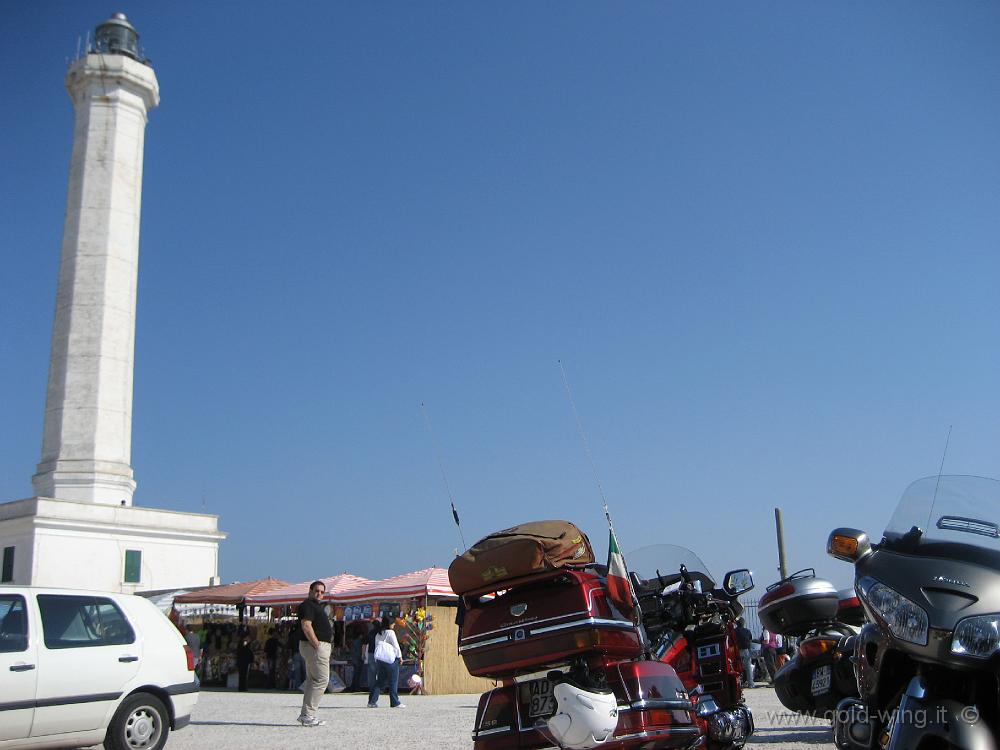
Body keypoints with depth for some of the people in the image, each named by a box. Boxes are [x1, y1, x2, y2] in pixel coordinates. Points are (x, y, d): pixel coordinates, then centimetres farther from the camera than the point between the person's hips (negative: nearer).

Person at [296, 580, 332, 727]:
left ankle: (306, 715, 17)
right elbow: (306, 626, -21)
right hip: (315, 646, -11)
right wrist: (317, 645, -22)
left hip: (321, 646, 11)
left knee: (312, 680, 12)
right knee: (322, 680, -11)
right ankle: (308, 715, -10)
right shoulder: (307, 605, -11)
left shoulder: (317, 606, 22)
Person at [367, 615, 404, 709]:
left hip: (380, 659, 6)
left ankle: (372, 701, 4)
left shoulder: (378, 634, 13)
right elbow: (396, 646, -7)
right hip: (391, 659, -6)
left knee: (380, 681, 10)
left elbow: (377, 647, 15)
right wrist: (400, 656, 5)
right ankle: (395, 702, 1)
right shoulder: (390, 632, -7)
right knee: (393, 681, 0)